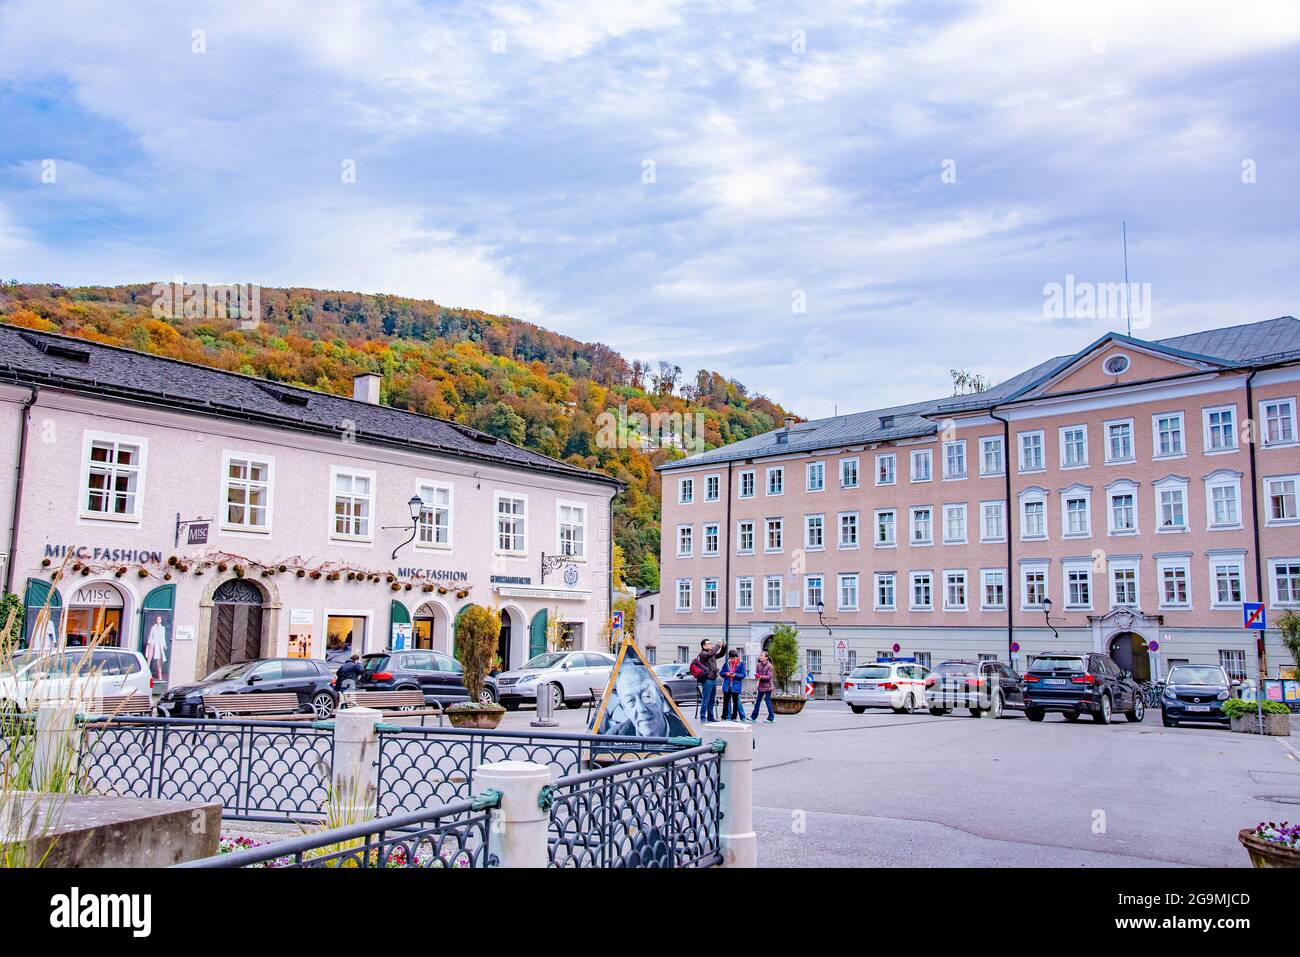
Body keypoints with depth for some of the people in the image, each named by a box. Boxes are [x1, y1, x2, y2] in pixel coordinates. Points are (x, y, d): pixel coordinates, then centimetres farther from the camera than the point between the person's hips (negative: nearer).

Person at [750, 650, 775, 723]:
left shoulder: (769, 666, -11)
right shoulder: (758, 665, 5)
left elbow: (769, 676, -15)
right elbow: (756, 673, 11)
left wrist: (761, 676, -26)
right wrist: (756, 675, -12)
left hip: (767, 686, -6)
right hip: (761, 686, 6)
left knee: (768, 701, -2)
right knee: (758, 701, 9)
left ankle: (771, 718, 9)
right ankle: (754, 717, 15)